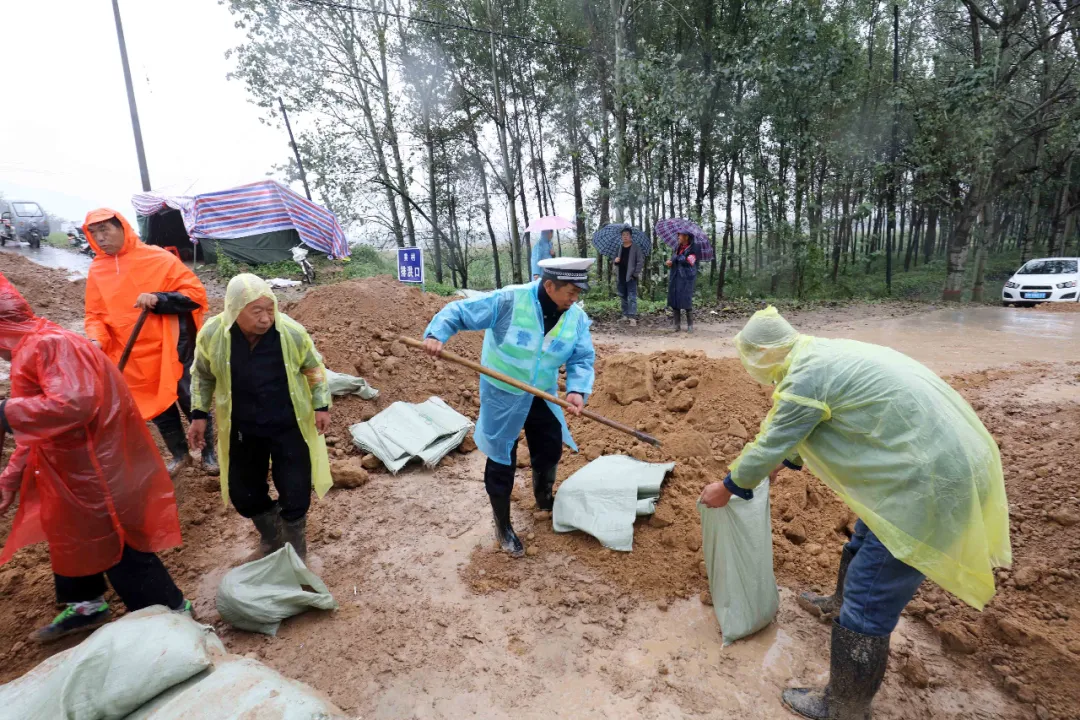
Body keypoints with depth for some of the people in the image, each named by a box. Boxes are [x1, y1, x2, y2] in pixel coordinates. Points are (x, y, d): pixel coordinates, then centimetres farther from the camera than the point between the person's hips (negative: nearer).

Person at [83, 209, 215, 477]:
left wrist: (159, 300, -23)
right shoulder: (96, 270, 6)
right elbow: (95, 314, 10)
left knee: (191, 401, 4)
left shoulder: (158, 258, -8)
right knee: (157, 405, 14)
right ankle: (179, 454, 32)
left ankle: (209, 452, 22)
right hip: (135, 358, 5)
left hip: (174, 349, -4)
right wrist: (97, 340, -9)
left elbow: (196, 293, -10)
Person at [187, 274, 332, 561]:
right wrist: (199, 414, 4)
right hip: (242, 429, 2)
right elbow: (202, 375, 5)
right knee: (243, 494, 14)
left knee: (295, 495, 2)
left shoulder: (292, 332, -20)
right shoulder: (211, 334, -15)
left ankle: (294, 551, 32)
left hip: (290, 426, -2)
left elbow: (314, 368, -2)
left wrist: (321, 405, -3)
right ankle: (270, 538, 44)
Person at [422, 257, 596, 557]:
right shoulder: (508, 301, -26)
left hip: (543, 398, 5)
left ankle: (544, 498, 52)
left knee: (551, 451, 17)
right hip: (502, 397, -5)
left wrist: (577, 390, -29)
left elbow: (582, 359, -10)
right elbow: (458, 312, -19)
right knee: (501, 462, 6)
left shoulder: (577, 318, -10)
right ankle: (503, 526, 29)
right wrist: (436, 334, -36)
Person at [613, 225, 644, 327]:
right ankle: (625, 315, 24)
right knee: (623, 297, 13)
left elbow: (640, 261, -8)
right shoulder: (620, 248, 13)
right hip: (621, 277, 6)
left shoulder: (636, 248, -5)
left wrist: (635, 274, -14)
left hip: (631, 277, -6)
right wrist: (615, 261, -1)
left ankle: (632, 317, -12)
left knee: (632, 297, -9)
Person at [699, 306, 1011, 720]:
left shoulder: (805, 377, -21)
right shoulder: (825, 355, 9)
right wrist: (781, 462, 39)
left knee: (868, 607, 3)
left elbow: (770, 445, -10)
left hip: (931, 483, -10)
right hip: (948, 455, 10)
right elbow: (795, 431, 24)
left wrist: (727, 488, 6)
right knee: (864, 541, 32)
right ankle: (840, 605, 58)